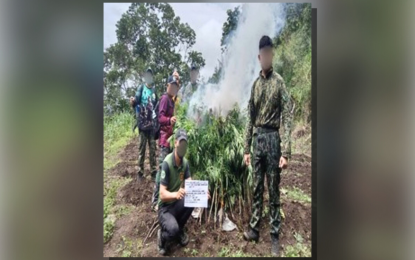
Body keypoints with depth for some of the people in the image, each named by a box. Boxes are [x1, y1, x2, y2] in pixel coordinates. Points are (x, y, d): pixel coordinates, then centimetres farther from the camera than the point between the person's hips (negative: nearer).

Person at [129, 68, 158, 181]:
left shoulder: (154, 90, 12)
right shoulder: (141, 88, 0)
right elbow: (136, 100, -13)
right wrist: (132, 101, -36)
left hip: (152, 124, 3)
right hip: (142, 123, -3)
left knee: (153, 149, 8)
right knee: (141, 149, 2)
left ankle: (154, 171, 17)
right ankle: (140, 172, 11)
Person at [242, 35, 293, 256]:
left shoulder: (279, 82, -5)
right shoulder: (255, 84, 11)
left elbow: (287, 118, -11)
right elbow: (250, 118, 12)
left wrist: (286, 152, -18)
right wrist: (246, 148, 10)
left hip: (272, 138, -5)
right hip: (257, 138, 5)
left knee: (273, 190, 4)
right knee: (257, 188, 14)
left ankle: (275, 236, 18)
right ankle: (254, 228, 28)